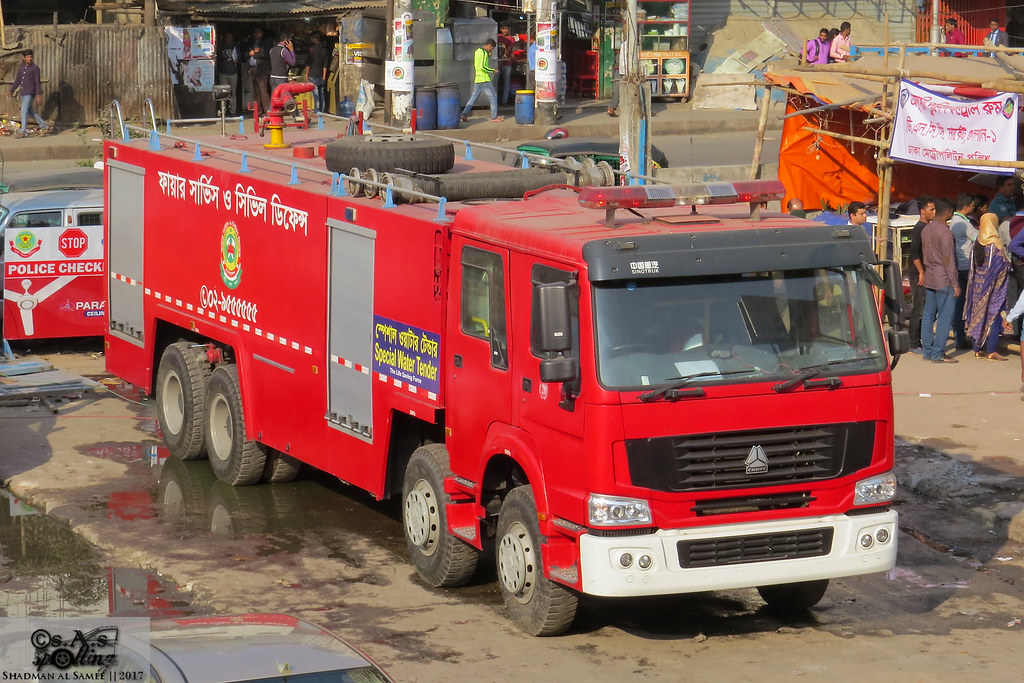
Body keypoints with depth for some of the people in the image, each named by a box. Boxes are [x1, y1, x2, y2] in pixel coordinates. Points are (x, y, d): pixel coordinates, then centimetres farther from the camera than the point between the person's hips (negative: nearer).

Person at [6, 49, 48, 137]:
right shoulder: (21, 67, 8)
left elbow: (38, 82, -10)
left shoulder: (35, 68, -9)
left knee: (24, 111, -8)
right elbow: (17, 80, 16)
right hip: (23, 93, 7)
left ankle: (23, 131, -2)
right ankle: (43, 126, 24)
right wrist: (11, 91, 11)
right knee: (30, 111, 14)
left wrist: (39, 95, -14)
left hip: (30, 93, -7)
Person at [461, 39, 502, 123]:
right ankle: (494, 117, 3)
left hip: (477, 79, 9)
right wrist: (492, 70, -11)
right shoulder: (483, 52, -15)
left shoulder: (477, 51, 15)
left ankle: (465, 114, 2)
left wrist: (488, 55, 16)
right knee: (493, 96, 1)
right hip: (484, 79, -9)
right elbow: (482, 67, -22)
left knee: (474, 96, 11)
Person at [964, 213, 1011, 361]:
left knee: (978, 315, 10)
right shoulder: (995, 244, -14)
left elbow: (972, 267, 10)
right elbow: (1004, 264, -13)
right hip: (993, 286, -6)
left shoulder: (976, 245, 5)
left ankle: (978, 350, 13)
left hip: (977, 285, 6)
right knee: (993, 316, -3)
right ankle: (992, 351, -7)